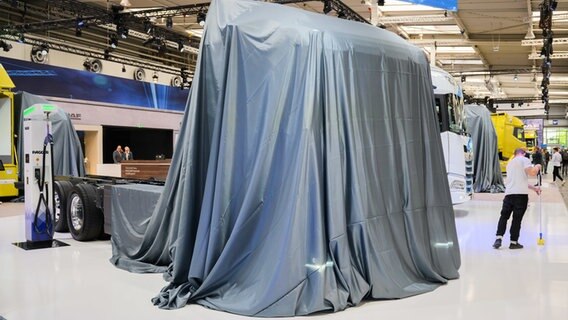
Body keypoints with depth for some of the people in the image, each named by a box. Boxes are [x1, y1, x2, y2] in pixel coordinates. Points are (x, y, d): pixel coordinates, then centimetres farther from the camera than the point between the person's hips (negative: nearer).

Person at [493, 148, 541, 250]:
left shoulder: (510, 163, 25)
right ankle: (514, 242, 9)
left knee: (504, 216, 13)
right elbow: (532, 172, -12)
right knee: (517, 218, 2)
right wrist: (537, 167, 9)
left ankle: (499, 238, 2)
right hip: (521, 194, -5)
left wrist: (534, 188, 34)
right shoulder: (524, 159, 3)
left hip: (509, 193, 6)